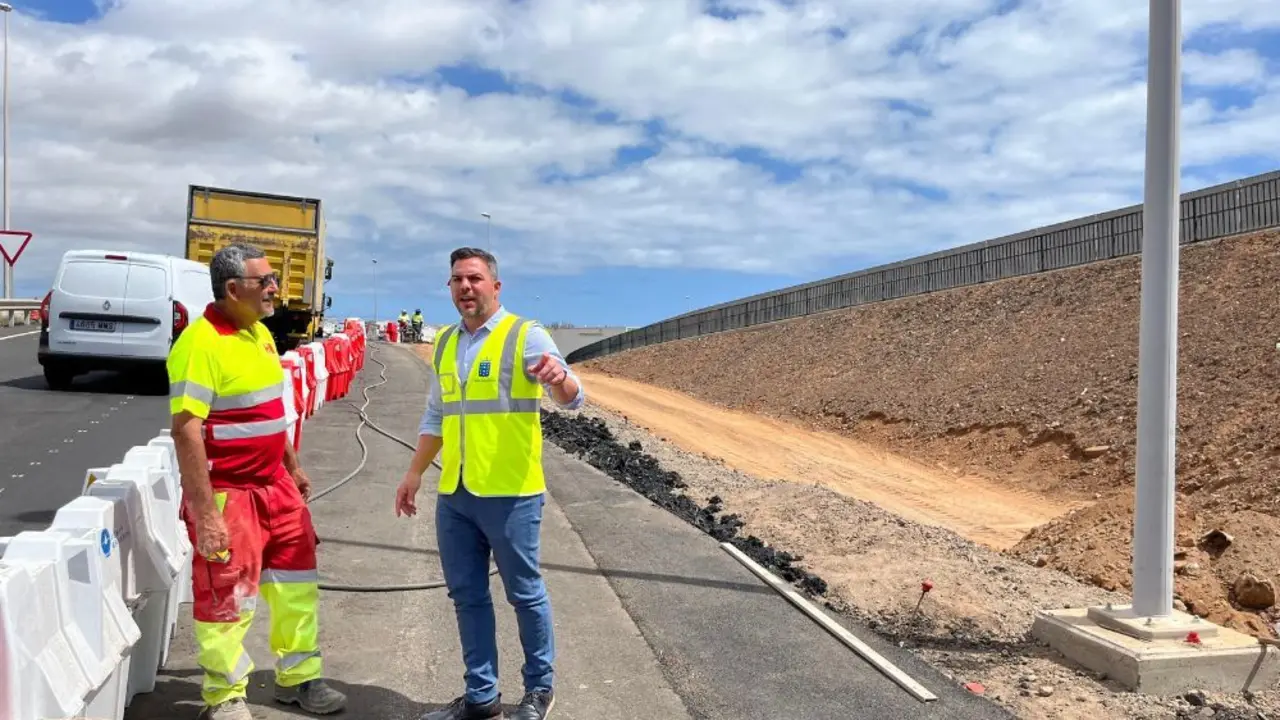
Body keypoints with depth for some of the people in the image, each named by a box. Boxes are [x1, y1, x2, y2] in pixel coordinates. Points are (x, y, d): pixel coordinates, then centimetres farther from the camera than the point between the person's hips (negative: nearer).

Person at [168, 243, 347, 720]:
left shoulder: (260, 332, 7)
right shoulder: (200, 343, -20)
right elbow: (185, 430, -24)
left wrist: (292, 466, 20)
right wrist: (204, 513, -25)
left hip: (274, 484, 8)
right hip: (227, 494, -8)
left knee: (296, 584, 16)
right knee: (227, 598, 7)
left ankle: (297, 678, 34)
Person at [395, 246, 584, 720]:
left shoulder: (526, 335, -7)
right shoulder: (445, 343, 13)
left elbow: (572, 398, -19)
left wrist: (558, 376, -41)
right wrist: (415, 473, 18)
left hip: (509, 494, -6)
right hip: (453, 494, 6)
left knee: (524, 593, 6)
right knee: (467, 596, 13)